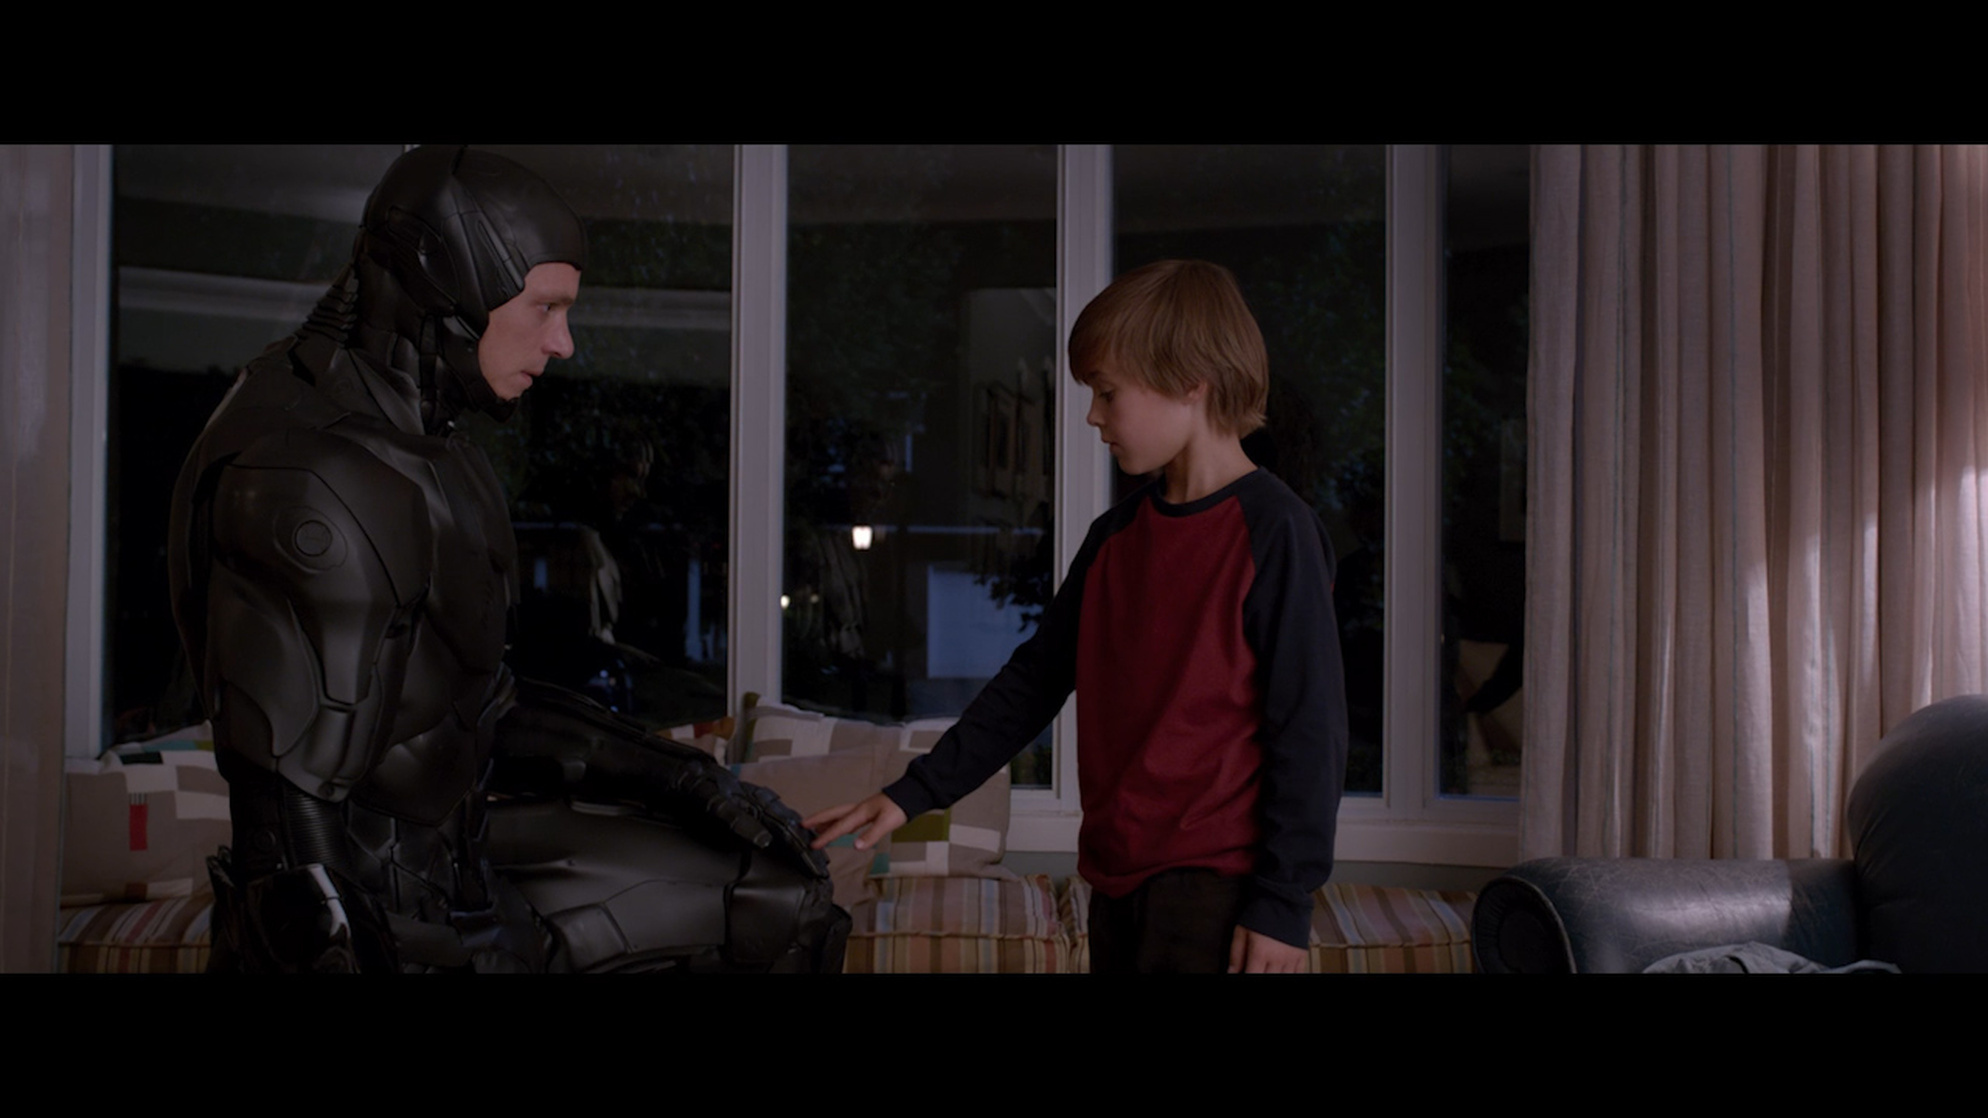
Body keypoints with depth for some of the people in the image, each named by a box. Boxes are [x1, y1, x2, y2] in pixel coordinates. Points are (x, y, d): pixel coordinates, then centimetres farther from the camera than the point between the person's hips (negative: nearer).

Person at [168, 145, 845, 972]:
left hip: (455, 834, 9)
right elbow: (297, 819, -26)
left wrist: (670, 770, 9)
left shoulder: (403, 436, 5)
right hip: (382, 922, -9)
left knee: (776, 897, 8)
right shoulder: (311, 485, -26)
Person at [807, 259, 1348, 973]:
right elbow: (1033, 680, 15)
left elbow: (1311, 727, -13)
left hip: (1215, 887, -7)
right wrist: (915, 794, 12)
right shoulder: (1116, 536, 10)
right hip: (1119, 875, 7)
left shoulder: (1272, 530, -12)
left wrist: (1283, 902, -13)